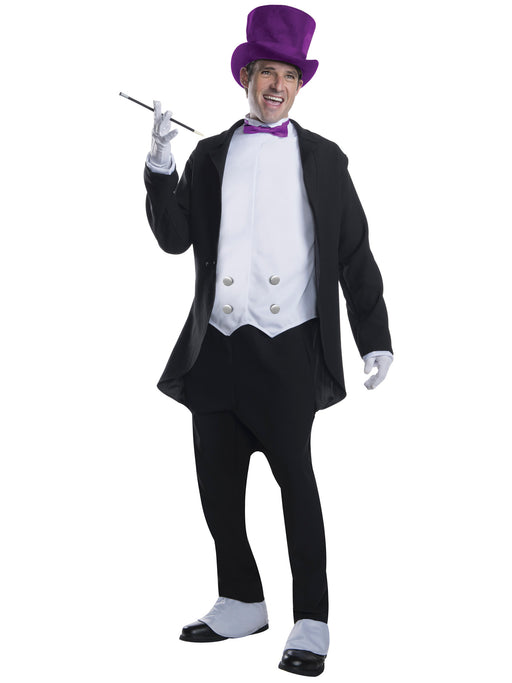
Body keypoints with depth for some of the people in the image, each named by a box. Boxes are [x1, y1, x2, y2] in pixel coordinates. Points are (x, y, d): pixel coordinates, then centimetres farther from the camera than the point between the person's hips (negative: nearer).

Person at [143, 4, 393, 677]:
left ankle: (311, 623, 3)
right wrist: (160, 162, -9)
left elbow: (355, 256, 8)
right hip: (217, 345, 3)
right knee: (217, 482, 10)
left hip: (288, 348, -3)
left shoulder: (323, 159, 9)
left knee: (295, 475, -7)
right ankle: (241, 602, 28)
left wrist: (375, 340, 1)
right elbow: (175, 238, 4)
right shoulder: (210, 155, 13)